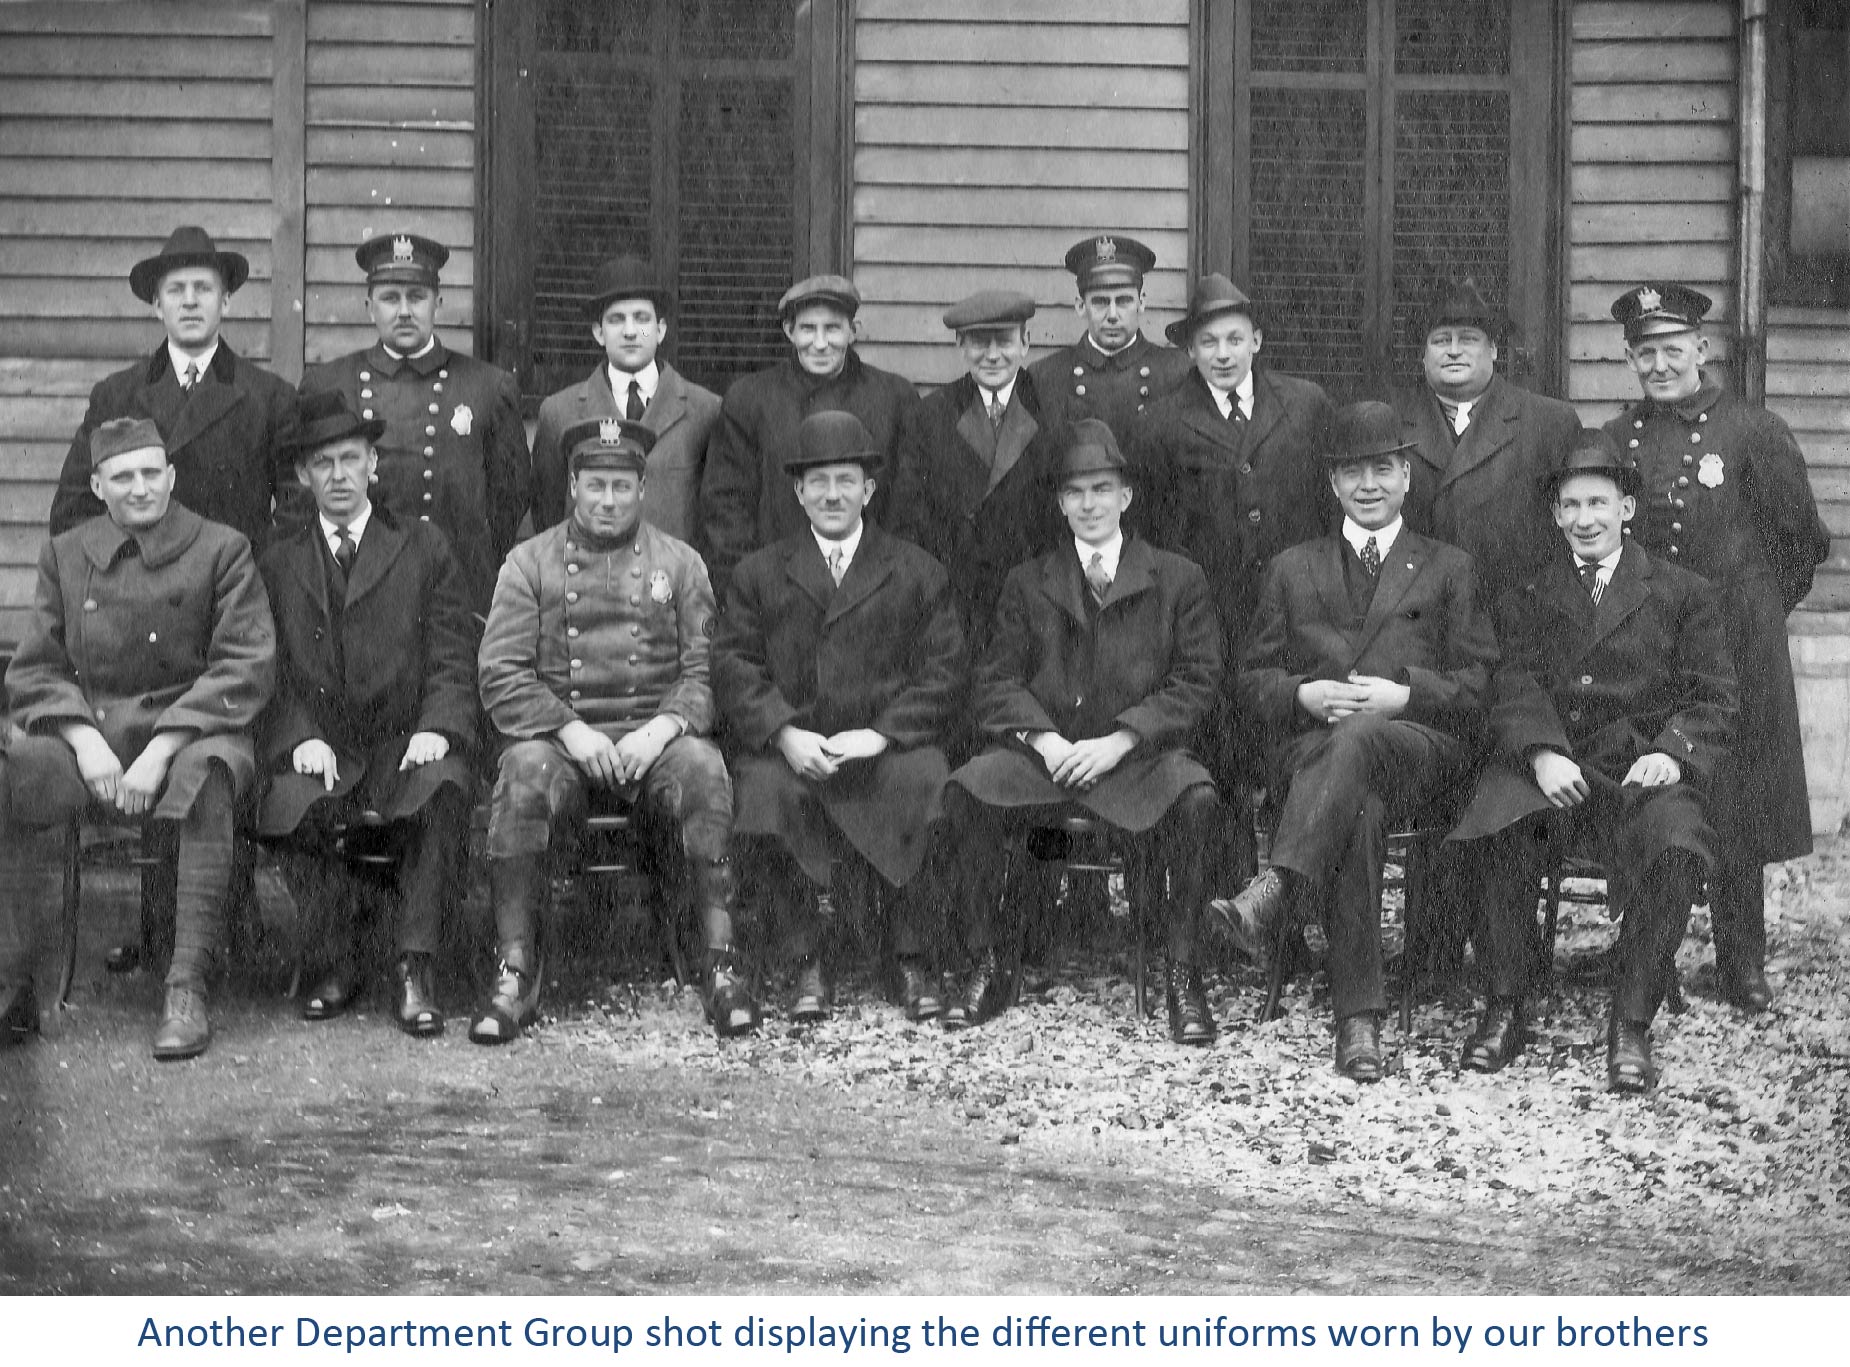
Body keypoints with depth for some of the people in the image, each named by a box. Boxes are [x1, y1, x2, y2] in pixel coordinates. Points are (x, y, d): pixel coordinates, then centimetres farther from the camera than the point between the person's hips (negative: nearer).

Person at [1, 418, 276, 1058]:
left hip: (190, 730, -3)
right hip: (84, 729, 3)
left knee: (209, 773, -38)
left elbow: (247, 667, -5)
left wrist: (162, 749, -16)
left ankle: (186, 988, -34)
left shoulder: (221, 550, 4)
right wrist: (85, 740, -11)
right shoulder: (64, 555, 14)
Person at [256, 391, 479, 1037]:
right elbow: (273, 673, 9)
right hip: (321, 747, 1)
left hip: (407, 741, -1)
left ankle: (414, 965, -26)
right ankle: (340, 959, -12)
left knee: (443, 790, -35)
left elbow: (452, 660, 6)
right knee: (292, 804, -32)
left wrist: (436, 728, -13)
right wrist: (302, 739, -11)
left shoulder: (425, 547, 14)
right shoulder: (278, 564, 17)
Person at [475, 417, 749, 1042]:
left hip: (654, 736, 0)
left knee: (702, 768, -32)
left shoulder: (679, 562, 13)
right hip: (558, 735, 0)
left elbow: (707, 671, 6)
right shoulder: (529, 562, 10)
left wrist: (662, 728, -14)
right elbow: (501, 675, 2)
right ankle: (516, 973, -28)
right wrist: (569, 730, -14)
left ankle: (721, 962, -28)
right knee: (523, 774, -34)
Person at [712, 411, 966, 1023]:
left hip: (889, 745, 0)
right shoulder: (757, 574, 16)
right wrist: (786, 734, -12)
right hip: (788, 746, 1)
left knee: (926, 784, -32)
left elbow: (942, 671, 4)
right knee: (767, 790, -32)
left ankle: (915, 961, -16)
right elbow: (735, 668, 5)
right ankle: (806, 966, -17)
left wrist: (881, 733, -12)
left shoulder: (919, 572, 14)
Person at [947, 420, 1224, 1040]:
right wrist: (1043, 738, -12)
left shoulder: (1179, 581, 10)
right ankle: (984, 967, -15)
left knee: (1197, 800, -34)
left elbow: (1196, 681, 1)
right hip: (1044, 751, 2)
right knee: (967, 790, -27)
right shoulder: (1027, 584, 16)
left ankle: (1182, 974, -19)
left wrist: (1117, 741, -13)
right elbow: (997, 681, 8)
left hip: (1138, 753, -2)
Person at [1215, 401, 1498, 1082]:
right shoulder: (1291, 569, 26)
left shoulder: (1449, 568, 23)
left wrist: (1402, 696, -8)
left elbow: (1477, 686, 12)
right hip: (1311, 746, 1)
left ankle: (1273, 892, -54)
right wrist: (1306, 694, -4)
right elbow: (1250, 680, 19)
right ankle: (1358, 1016, -44)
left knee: (1362, 735, -41)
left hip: (1419, 748, -1)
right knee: (1358, 814, -38)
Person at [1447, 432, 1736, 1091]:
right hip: (1545, 763, 1)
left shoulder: (1685, 594, 16)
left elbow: (1711, 697, 8)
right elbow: (1515, 688, 4)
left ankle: (1631, 1024, -21)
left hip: (1641, 767, -1)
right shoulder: (1525, 599, 20)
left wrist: (1673, 752, -13)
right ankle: (1505, 1007, -17)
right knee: (1497, 828, -32)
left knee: (1675, 846, -33)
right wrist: (1542, 754, -17)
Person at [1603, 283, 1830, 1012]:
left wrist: (1757, 607, 8)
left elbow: (1802, 540, 2)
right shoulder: (1614, 438, 6)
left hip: (1736, 646, -3)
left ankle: (1742, 961, 14)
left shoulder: (1754, 432, -5)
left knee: (1736, 805, 4)